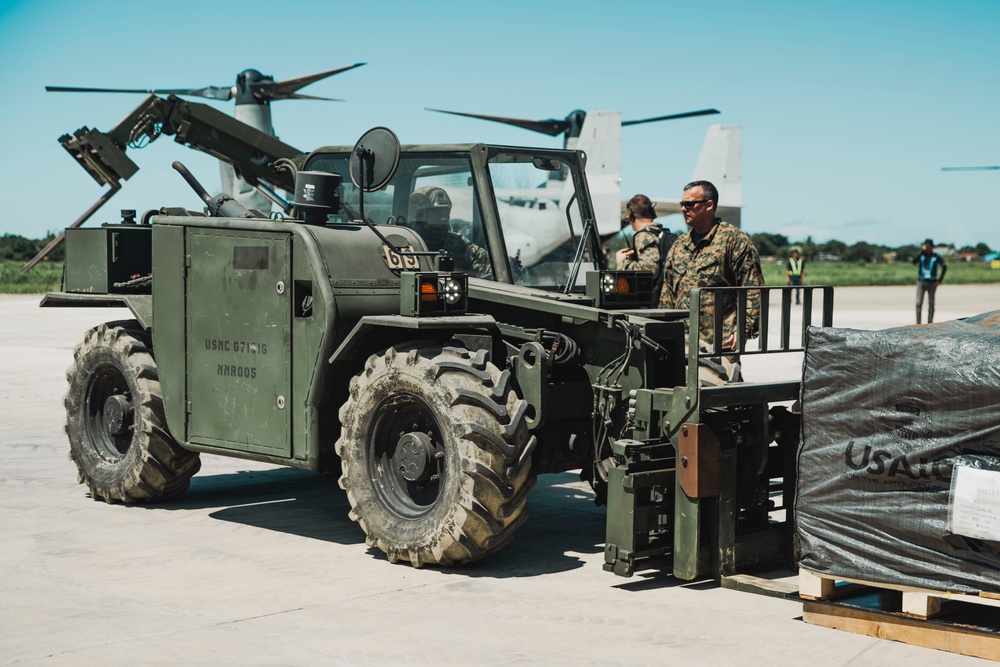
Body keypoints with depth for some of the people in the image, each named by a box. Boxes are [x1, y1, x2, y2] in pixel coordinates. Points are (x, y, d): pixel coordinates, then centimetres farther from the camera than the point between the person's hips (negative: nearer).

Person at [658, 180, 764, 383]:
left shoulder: (734, 239, -2)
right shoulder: (679, 245, 18)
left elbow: (753, 290, -7)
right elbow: (667, 292, 23)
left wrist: (744, 328, -15)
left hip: (719, 341, -6)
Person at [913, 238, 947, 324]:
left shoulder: (936, 256, 2)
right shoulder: (921, 255, 4)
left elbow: (944, 267, 5)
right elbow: (914, 261, -14)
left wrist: (940, 280, 0)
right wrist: (921, 252, -16)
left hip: (932, 283, 0)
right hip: (921, 281, 0)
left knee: (931, 303, 3)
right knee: (919, 303, -6)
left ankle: (930, 323, 5)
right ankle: (918, 323, -6)